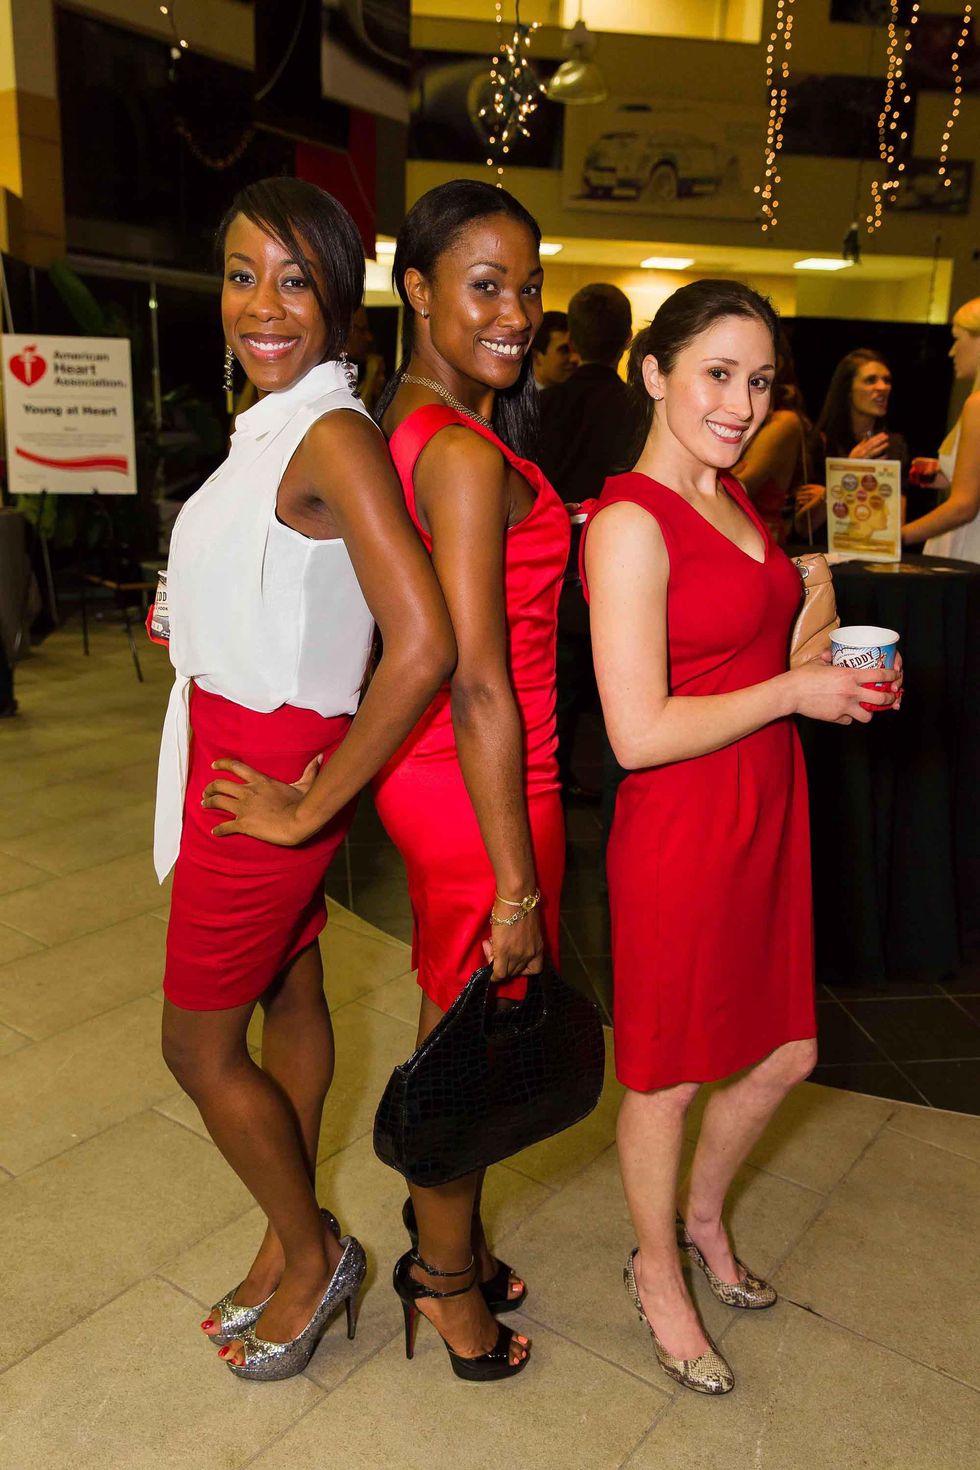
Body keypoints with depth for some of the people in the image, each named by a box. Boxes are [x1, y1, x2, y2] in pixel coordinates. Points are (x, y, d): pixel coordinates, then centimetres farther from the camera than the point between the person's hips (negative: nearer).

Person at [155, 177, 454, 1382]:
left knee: (197, 1044, 7)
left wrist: (309, 807, -21)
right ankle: (290, 1247, 39)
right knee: (289, 1003, 19)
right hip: (249, 754, 9)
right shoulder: (274, 428, 8)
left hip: (265, 771, -9)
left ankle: (313, 1252, 30)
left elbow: (422, 648, -31)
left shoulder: (333, 436, -20)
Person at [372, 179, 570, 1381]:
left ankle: (444, 1224, 47)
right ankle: (445, 1275, 37)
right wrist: (518, 881, -20)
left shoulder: (409, 419, 9)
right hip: (476, 788, -9)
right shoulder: (465, 453, -21)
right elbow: (479, 686, -24)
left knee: (455, 1022, 23)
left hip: (432, 771, 9)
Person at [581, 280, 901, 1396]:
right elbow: (641, 734, -23)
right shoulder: (630, 524, -18)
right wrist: (796, 691, -15)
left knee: (783, 1053, 20)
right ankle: (657, 1270, 40)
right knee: (668, 1076, 12)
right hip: (682, 832, -8)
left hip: (765, 814, 9)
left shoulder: (734, 500, 10)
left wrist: (839, 678, 3)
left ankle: (703, 1216, 48)